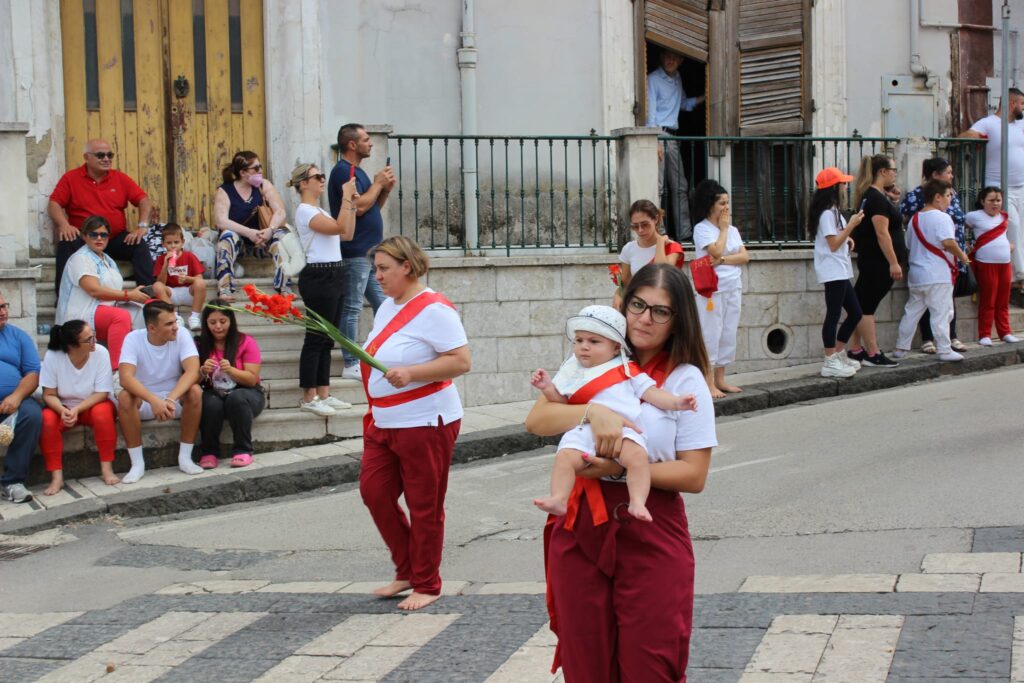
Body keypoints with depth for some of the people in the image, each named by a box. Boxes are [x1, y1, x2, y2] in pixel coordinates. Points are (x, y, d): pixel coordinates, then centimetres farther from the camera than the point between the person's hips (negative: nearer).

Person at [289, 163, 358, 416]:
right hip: (318, 276, -10)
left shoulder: (320, 211, 19)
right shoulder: (305, 211, -11)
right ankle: (308, 398, -3)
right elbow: (340, 227, -21)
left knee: (326, 339, 10)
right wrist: (346, 197, -15)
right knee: (315, 338, -7)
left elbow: (347, 235, 17)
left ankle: (323, 394, 15)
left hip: (332, 275, 10)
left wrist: (352, 205, 11)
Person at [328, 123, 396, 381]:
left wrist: (386, 189, 5)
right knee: (352, 308, -5)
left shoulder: (356, 171, 19)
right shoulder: (343, 171, -12)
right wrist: (378, 183, -9)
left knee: (382, 305, 12)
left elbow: (373, 207, 22)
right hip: (355, 252, -10)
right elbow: (359, 206, -23)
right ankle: (351, 365, -1)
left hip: (370, 252, 10)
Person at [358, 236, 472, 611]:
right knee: (374, 492, 7)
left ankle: (427, 585, 14)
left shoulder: (433, 309, -15)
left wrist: (411, 373, -29)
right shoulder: (387, 307, 13)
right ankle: (407, 572, 22)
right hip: (384, 424, 9)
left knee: (424, 506, 0)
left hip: (425, 423, -9)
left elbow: (461, 361, -21)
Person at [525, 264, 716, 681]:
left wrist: (621, 469, -18)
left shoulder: (685, 381, -1)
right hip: (579, 528, 3)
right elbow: (536, 420, -4)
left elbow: (694, 475, -7)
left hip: (651, 536, -3)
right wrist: (592, 413, -22)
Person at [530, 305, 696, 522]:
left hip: (623, 430, -2)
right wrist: (548, 388, 6)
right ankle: (558, 499, -30)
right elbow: (561, 401, 23)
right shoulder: (573, 373, 25)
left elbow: (650, 392, 15)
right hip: (584, 431, 2)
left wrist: (676, 402, 2)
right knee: (564, 457, -24)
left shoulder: (627, 370, 19)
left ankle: (637, 502, -34)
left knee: (637, 456, -30)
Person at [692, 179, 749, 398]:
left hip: (733, 289, 7)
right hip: (711, 290, -7)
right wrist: (723, 228, -6)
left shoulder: (732, 229, 13)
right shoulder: (702, 229, -6)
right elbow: (717, 251, -19)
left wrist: (722, 260, -13)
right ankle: (709, 384, -2)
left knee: (728, 335, 9)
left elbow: (745, 256, 3)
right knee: (711, 335, -5)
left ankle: (720, 379, 17)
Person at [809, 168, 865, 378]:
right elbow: (833, 244, -18)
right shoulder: (827, 213, -14)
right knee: (833, 314, -8)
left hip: (840, 271, 10)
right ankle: (830, 362, -5)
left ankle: (838, 355, 20)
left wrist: (847, 238, 8)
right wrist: (852, 225, -16)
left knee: (855, 312, 12)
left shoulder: (832, 211, 18)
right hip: (833, 271, -10)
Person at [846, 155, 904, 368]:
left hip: (871, 263, 10)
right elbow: (882, 233, -22)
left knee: (863, 306, 11)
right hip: (878, 264, -10)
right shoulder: (877, 198, -17)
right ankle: (873, 355, 0)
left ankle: (855, 350, 16)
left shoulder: (871, 195, 14)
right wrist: (894, 263, -23)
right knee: (866, 307, -4)